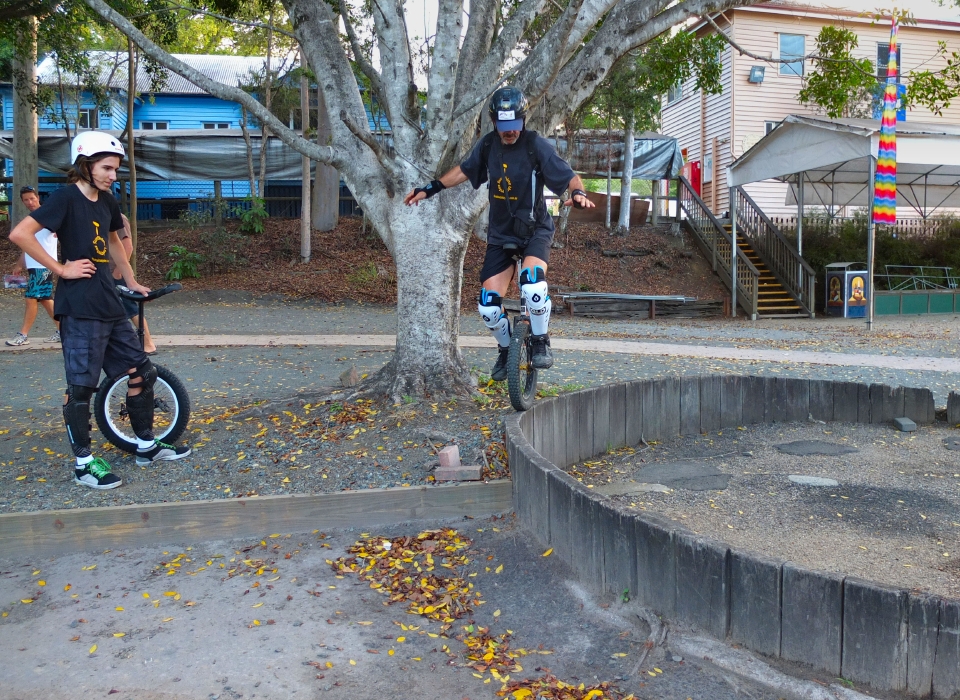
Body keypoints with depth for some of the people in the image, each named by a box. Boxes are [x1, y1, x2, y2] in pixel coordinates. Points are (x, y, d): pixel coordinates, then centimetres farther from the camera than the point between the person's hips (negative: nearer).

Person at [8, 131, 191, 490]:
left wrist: (131, 281, 26)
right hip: (80, 309, -8)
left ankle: (147, 446, 23)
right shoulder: (67, 197, -11)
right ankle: (84, 464, 9)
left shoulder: (106, 201, 12)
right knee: (81, 386, -1)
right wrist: (61, 268, -16)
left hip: (110, 305, 8)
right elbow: (20, 234, -20)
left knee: (141, 372, 11)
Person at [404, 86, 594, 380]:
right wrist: (429, 189, 10)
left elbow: (569, 177, -17)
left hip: (535, 230, -4)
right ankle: (506, 350, 24)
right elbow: (464, 170, 14)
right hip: (500, 234, 4)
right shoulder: (488, 144, -2)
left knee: (532, 283, -33)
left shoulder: (536, 145, -14)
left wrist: (578, 192, -38)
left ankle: (541, 342, -8)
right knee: (488, 306, -4)